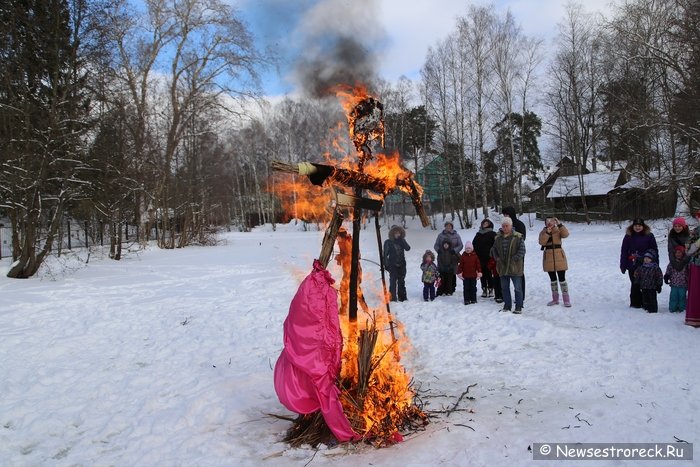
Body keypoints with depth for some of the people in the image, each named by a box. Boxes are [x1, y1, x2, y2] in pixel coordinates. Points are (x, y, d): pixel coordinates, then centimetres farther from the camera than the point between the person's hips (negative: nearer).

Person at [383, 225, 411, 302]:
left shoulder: (402, 241, 6)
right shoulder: (388, 242, -2)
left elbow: (408, 248, -10)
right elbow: (385, 254, -3)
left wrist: (402, 240, -16)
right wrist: (385, 264, -8)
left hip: (402, 264, 3)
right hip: (392, 265, -3)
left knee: (401, 281, 10)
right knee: (393, 281, -7)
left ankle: (402, 297, 19)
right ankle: (393, 298, -2)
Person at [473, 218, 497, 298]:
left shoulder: (492, 234, 0)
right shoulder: (478, 234, 14)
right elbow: (473, 244, 18)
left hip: (488, 258, -4)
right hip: (480, 258, 4)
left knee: (489, 274, -2)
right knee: (482, 274, 7)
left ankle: (490, 289, 7)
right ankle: (484, 289, 13)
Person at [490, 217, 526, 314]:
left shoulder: (518, 237, -7)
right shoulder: (498, 237, 7)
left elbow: (522, 250, -10)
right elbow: (493, 249, 17)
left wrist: (514, 259, -16)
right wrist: (497, 258, 2)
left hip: (515, 267, -5)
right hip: (503, 267, 5)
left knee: (517, 288, 2)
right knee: (504, 287, 12)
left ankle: (518, 307, 11)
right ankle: (507, 305, 24)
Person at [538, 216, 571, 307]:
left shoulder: (558, 230, 2)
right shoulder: (543, 232, 5)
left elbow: (566, 234, -19)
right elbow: (541, 242, -11)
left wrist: (560, 224, -26)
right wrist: (547, 233, -19)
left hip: (559, 256, -2)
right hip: (548, 257, 2)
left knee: (562, 278, -4)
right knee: (553, 279, 11)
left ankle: (566, 299, 2)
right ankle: (555, 299, 20)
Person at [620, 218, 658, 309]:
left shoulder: (649, 236, 1)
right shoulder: (628, 236, 3)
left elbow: (654, 250, 3)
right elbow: (624, 251, 5)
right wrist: (623, 265, 2)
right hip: (632, 266, 1)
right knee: (635, 285, 3)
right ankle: (635, 303, 14)